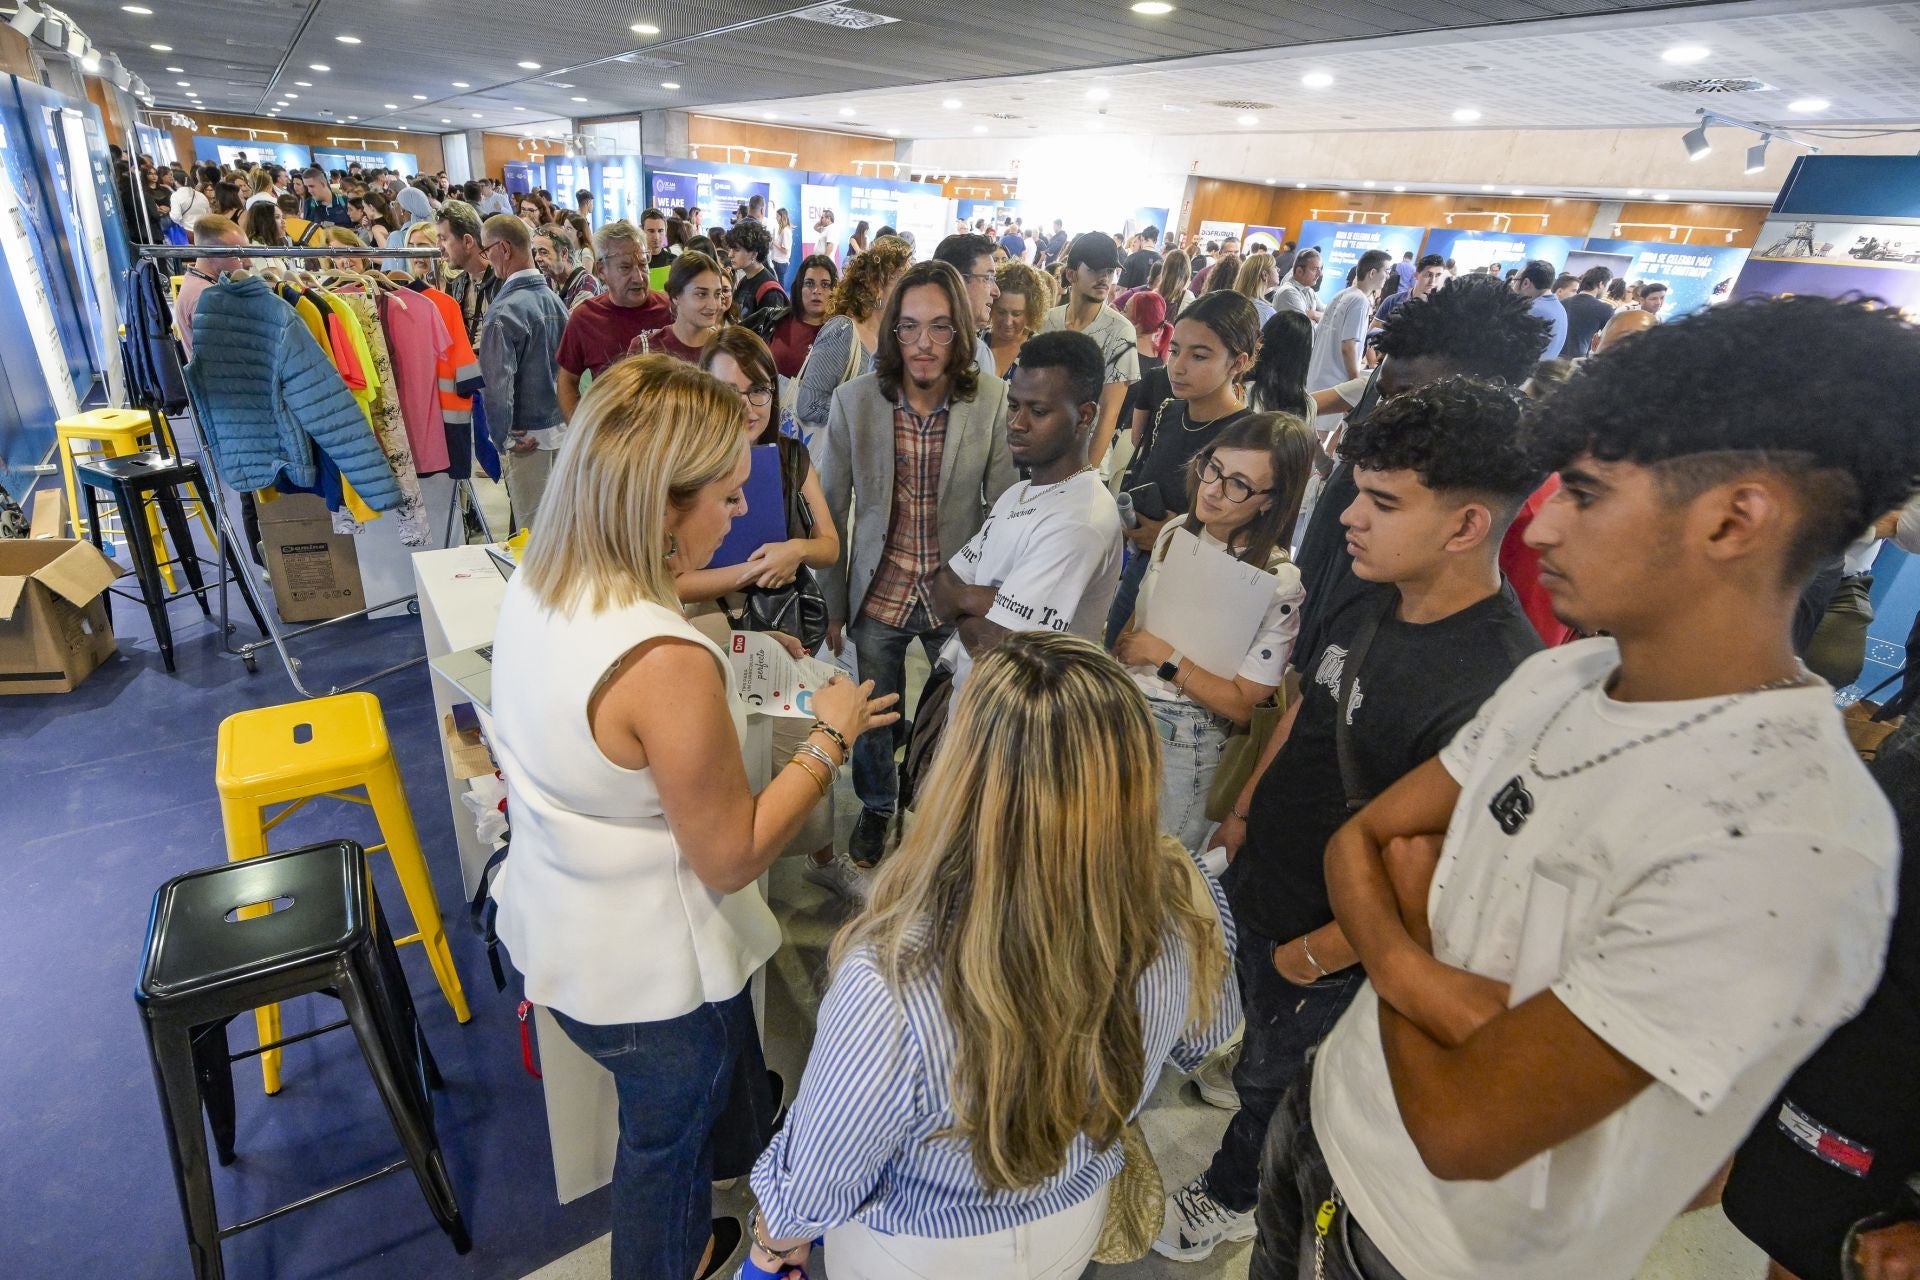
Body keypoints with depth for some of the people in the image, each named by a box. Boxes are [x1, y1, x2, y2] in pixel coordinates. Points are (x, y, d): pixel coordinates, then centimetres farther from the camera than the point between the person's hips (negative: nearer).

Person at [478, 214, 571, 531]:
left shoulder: (505, 311, -17)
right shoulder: (553, 297, 5)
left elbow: (498, 383, -22)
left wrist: (502, 437, -12)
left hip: (527, 437, -7)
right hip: (561, 428, 7)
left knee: (532, 529, 3)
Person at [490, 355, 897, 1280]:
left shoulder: (532, 587, -10)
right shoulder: (667, 665, -37)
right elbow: (732, 858, -25)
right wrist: (831, 735, -16)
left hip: (555, 929, 9)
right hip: (651, 975, -8)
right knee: (670, 1143, 23)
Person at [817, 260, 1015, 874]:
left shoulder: (993, 399, -12)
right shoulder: (855, 400, -11)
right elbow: (831, 511, -4)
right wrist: (833, 605, -1)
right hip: (879, 594, 1)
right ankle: (876, 808, 50)